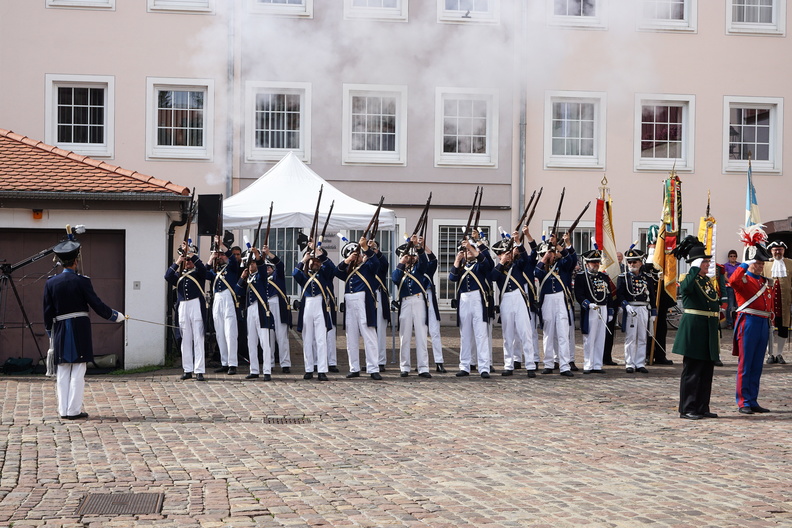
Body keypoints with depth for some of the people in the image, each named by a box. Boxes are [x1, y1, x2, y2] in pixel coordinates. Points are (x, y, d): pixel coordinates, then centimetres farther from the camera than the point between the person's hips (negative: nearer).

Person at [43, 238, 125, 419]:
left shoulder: (51, 283, 1)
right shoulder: (81, 281, -9)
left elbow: (48, 313, 4)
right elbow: (97, 305, -8)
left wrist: (50, 333, 15)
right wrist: (117, 316, 6)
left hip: (60, 330, 4)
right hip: (80, 329, -3)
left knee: (63, 372, 10)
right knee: (78, 371, 1)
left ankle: (63, 410, 11)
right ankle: (74, 410, 0)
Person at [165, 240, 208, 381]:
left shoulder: (198, 273, 9)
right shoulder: (179, 276, 17)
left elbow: (202, 267, -13)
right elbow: (167, 277, -1)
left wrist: (190, 252, -10)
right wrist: (178, 261, -2)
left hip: (196, 306, -4)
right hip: (182, 307, 4)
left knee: (198, 339, -6)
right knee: (186, 340, 5)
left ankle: (199, 371, -8)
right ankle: (187, 370, 9)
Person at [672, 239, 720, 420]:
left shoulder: (707, 280, 16)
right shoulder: (689, 279, -8)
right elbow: (685, 287, -34)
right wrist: (695, 269, -29)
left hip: (708, 332, 8)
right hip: (693, 330, -8)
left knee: (707, 371, 10)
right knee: (692, 371, -4)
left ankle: (702, 408, 16)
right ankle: (687, 409, 1)